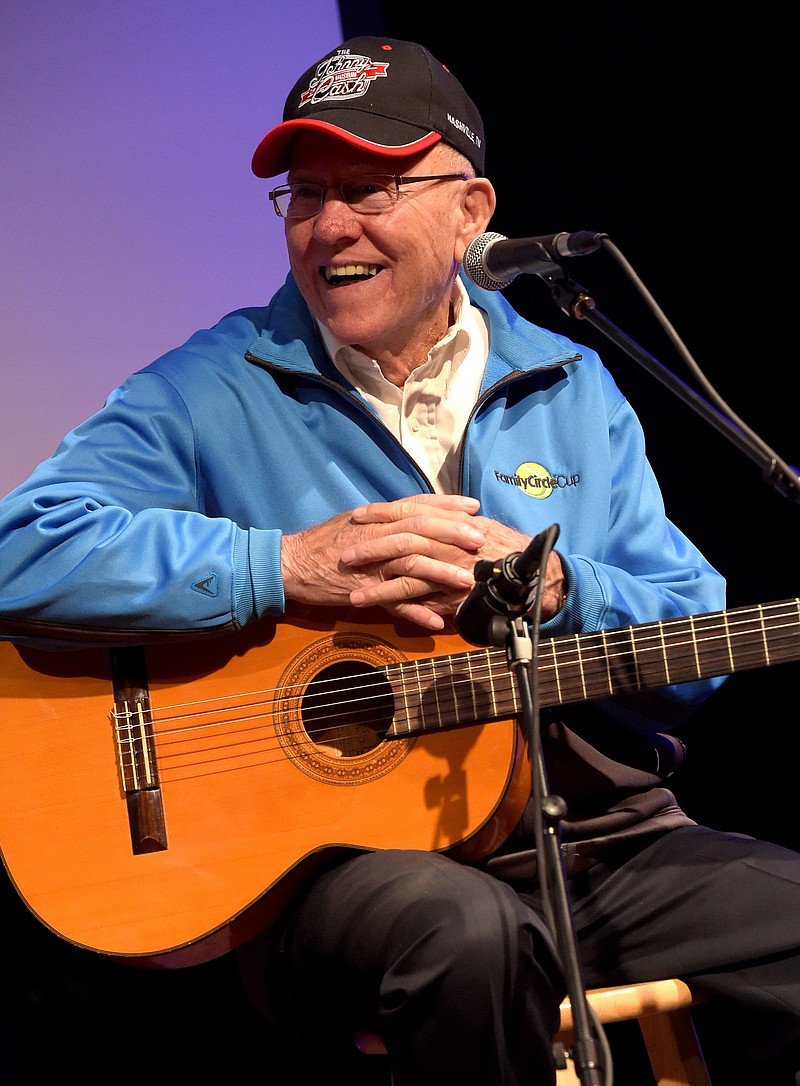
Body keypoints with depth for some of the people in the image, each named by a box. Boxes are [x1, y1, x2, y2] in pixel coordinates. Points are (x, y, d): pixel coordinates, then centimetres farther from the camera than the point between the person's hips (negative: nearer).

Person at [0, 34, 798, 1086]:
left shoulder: (570, 389, 14)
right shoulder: (214, 393, 1)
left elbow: (701, 640, 10)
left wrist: (553, 588, -12)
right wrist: (290, 568, -17)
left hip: (610, 843, 4)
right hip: (334, 859, -4)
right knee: (465, 932, -38)